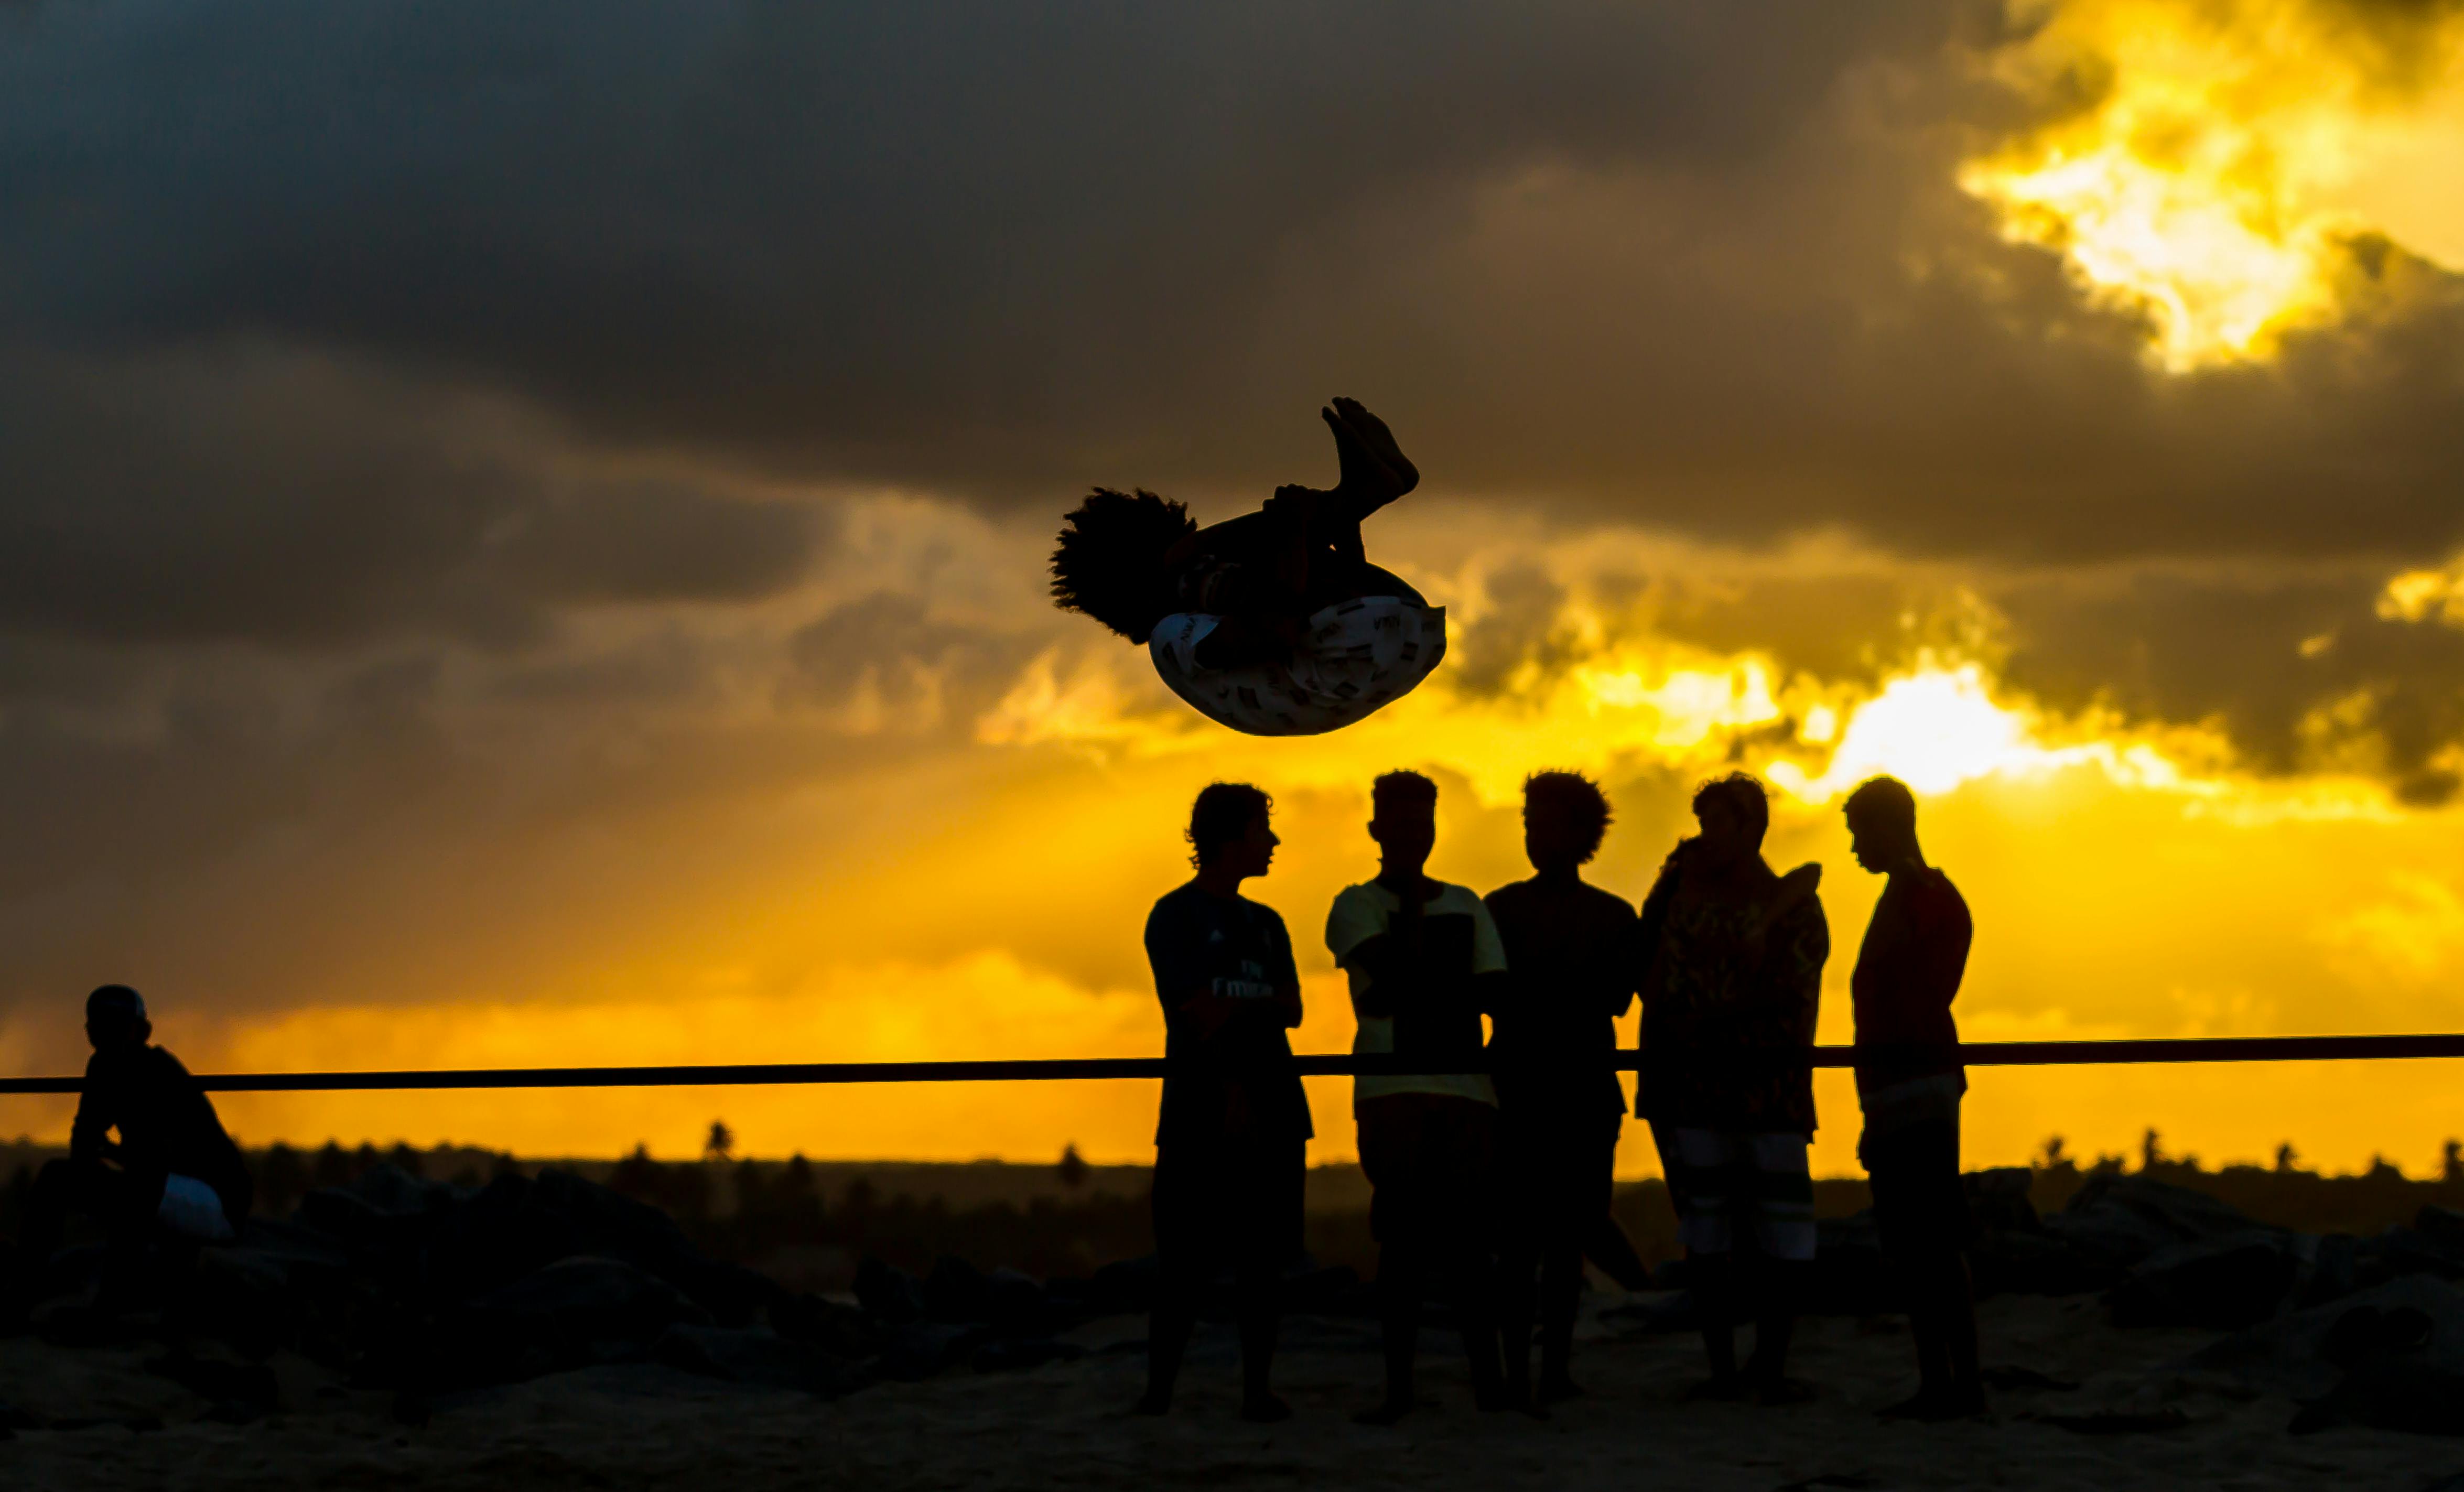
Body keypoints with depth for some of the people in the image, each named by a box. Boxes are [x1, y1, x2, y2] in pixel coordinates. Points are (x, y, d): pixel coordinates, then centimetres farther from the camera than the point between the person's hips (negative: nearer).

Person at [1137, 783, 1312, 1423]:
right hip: (1200, 1114, -5)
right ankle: (1157, 1391, -2)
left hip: (1273, 1111, 5)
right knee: (1186, 1262, -7)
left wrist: (1234, 1010, -8)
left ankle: (1258, 1388, 3)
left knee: (1262, 1259, 1)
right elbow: (1198, 1015, -8)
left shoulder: (1266, 924, 19)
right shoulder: (1175, 916, 1)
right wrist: (1232, 1090, -12)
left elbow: (1292, 1010, 8)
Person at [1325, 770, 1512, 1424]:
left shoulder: (1464, 906, 20)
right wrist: (1412, 899, -1)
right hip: (1391, 1090, -3)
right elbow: (1396, 967, -10)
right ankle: (1398, 1387, 0)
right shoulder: (1357, 905, 8)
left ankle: (1487, 1376, 4)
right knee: (1402, 1239, -4)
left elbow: (1493, 992, 14)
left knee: (1469, 1236, 0)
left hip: (1467, 1084, 3)